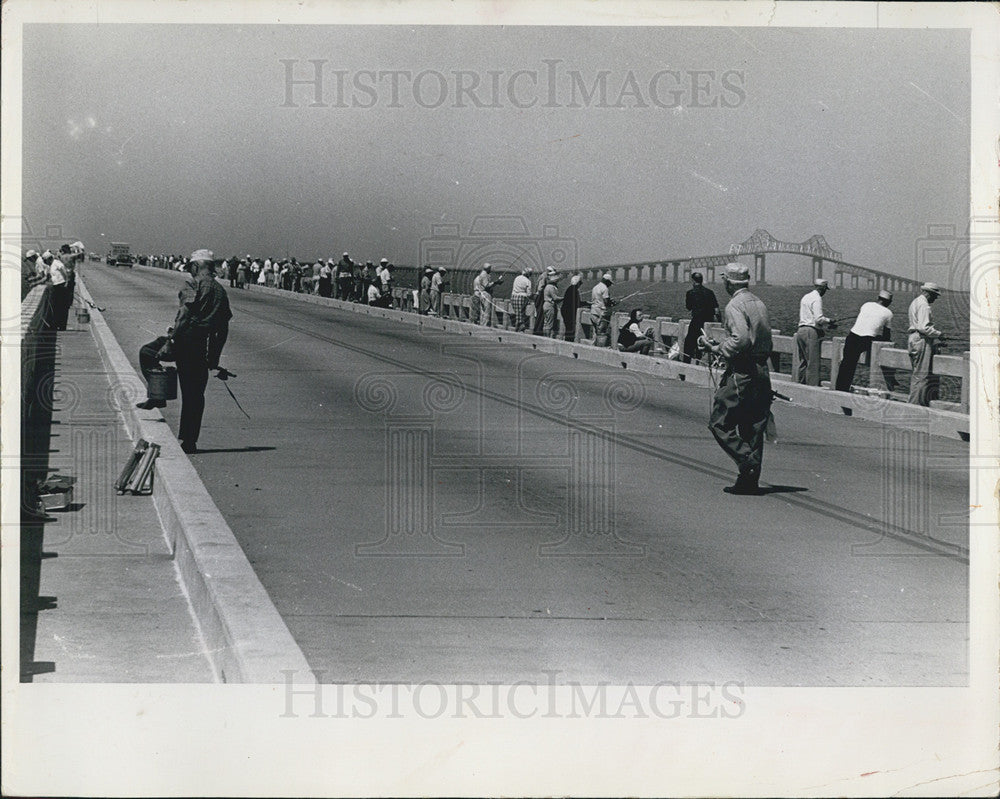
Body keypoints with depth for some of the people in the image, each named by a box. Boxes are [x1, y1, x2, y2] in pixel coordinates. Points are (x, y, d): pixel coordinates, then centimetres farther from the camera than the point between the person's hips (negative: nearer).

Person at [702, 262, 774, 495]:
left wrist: (717, 349, -12)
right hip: (761, 371, 8)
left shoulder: (735, 306, -12)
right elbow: (766, 342, 16)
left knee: (720, 423, 0)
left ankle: (747, 462, -11)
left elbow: (740, 339, -25)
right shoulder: (759, 304, 14)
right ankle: (750, 479, 11)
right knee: (753, 428, 10)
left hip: (741, 372, -8)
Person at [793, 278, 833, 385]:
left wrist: (825, 325, 22)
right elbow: (819, 319, -18)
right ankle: (812, 386, -9)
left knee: (803, 361, 14)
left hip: (800, 331, 9)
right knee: (813, 363, -7)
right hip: (811, 332, -9)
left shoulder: (805, 297, 19)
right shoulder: (817, 299, -9)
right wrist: (828, 321, 2)